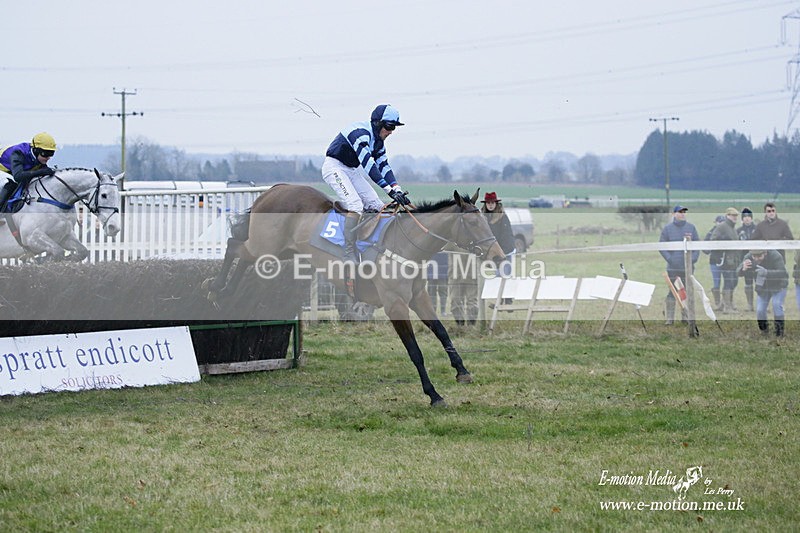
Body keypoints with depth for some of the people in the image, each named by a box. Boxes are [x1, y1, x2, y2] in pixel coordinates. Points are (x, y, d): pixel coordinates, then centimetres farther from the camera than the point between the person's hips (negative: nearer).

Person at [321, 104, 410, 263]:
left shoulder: (377, 139, 4)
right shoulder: (361, 133, -27)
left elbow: (383, 165, 1)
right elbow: (368, 164, -36)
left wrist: (397, 189, -14)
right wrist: (390, 190, -41)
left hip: (351, 170, 10)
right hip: (334, 167, -10)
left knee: (376, 206, 0)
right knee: (355, 205, -26)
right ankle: (349, 257, -26)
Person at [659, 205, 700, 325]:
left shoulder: (691, 227, 8)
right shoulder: (668, 228, 2)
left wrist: (693, 259, -4)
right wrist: (669, 259, -10)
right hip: (673, 267, -2)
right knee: (672, 292, -5)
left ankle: (686, 316, 12)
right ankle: (669, 318, -2)